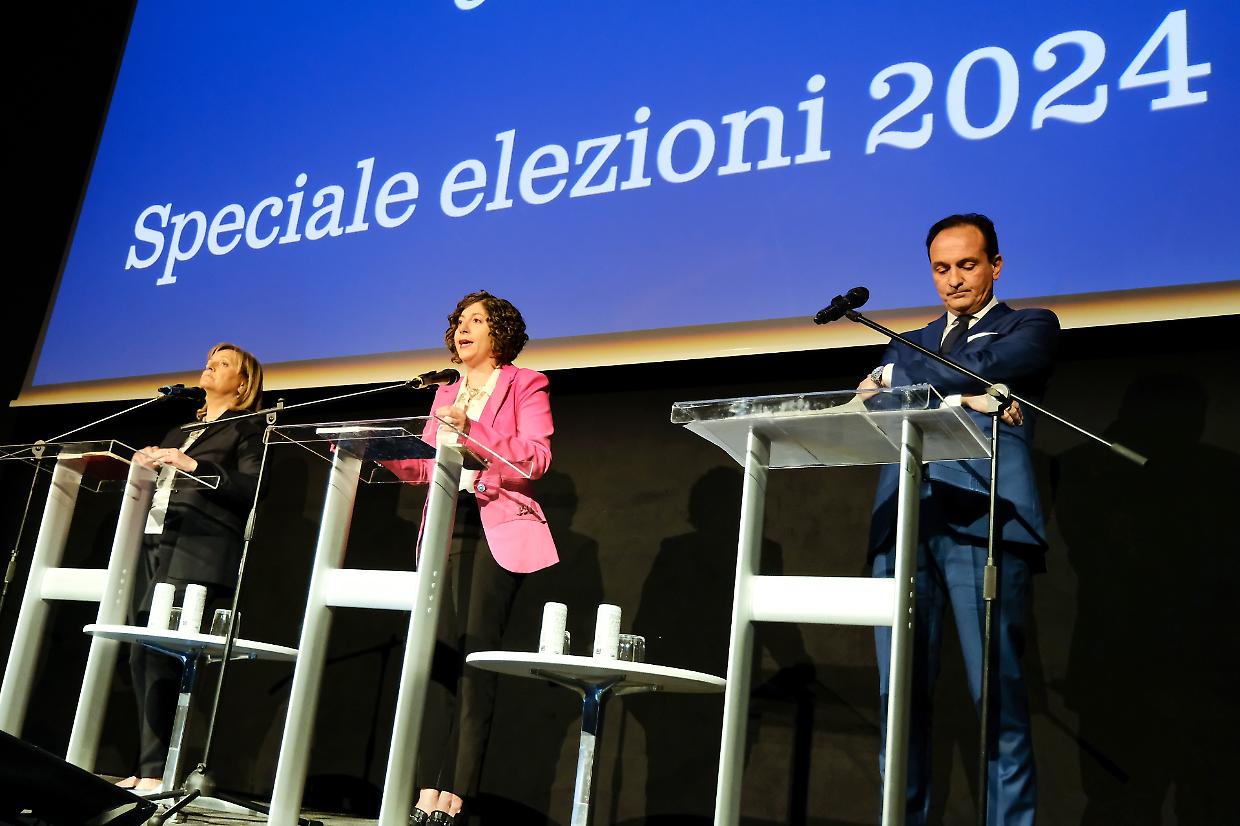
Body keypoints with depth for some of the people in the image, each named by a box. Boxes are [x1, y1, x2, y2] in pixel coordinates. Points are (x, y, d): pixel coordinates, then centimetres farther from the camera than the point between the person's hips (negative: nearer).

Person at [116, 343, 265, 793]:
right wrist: (143, 464, 6)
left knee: (162, 652, -17)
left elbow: (252, 490, -7)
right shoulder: (179, 432, 30)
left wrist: (194, 465, -13)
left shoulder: (247, 430, 8)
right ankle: (148, 768, 2)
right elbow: (154, 482, 26)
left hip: (197, 549, -7)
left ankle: (155, 771, -15)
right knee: (142, 655, -1)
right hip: (151, 542, 7)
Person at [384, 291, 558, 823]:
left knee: (476, 655, -10)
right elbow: (425, 465, 16)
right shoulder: (445, 393, 23)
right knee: (436, 652, -2)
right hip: (447, 528, 6)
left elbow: (537, 458, -9)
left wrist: (472, 430, -20)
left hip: (498, 527, -5)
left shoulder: (524, 384, 5)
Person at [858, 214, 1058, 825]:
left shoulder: (1031, 328, 16)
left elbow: (978, 369, -4)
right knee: (899, 696, 1)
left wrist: (897, 377, 8)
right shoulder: (909, 344, 27)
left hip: (983, 520, -4)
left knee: (997, 694, -5)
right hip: (903, 520, 4)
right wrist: (958, 399, -6)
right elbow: (872, 401, 8)